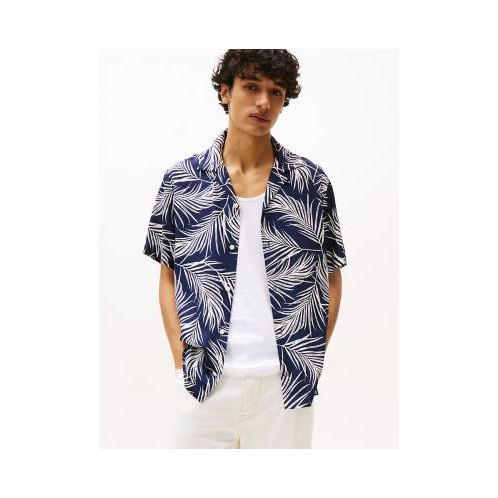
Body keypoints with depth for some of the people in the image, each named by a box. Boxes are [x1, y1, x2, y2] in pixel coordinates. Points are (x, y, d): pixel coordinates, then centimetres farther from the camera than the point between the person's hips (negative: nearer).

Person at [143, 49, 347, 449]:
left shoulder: (312, 182, 0)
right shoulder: (181, 181, 1)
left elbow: (331, 278, 7)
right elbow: (169, 277, 7)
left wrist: (311, 360, -1)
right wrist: (181, 357, -2)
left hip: (285, 382, 0)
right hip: (204, 379, 0)